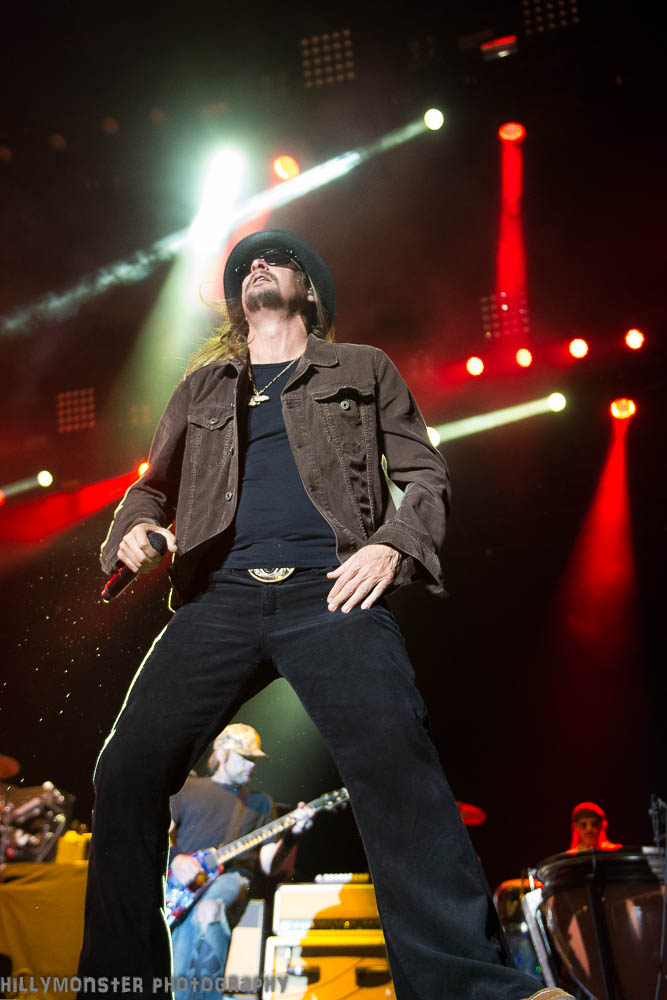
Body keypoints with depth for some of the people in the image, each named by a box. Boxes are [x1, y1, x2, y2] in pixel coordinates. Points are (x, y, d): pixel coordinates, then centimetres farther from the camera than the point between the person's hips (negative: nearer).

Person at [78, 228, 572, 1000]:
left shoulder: (364, 370, 22)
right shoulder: (202, 386, 29)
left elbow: (425, 475, 16)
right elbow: (153, 484, 28)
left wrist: (391, 544, -4)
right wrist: (134, 528, 3)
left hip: (329, 589, -3)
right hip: (220, 595, 3)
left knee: (393, 757, -27)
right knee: (128, 768, -12)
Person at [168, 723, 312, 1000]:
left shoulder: (259, 803, 23)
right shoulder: (187, 788, 20)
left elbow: (268, 864, 14)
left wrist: (291, 835, -4)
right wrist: (175, 859, -10)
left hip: (230, 876, 0)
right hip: (183, 878, 0)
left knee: (208, 909, -35)